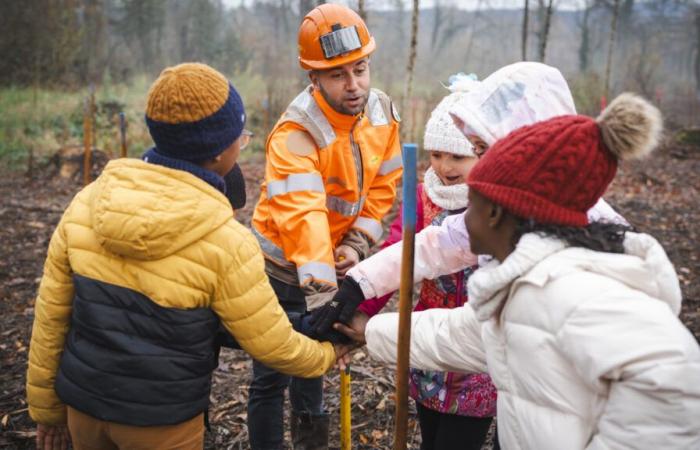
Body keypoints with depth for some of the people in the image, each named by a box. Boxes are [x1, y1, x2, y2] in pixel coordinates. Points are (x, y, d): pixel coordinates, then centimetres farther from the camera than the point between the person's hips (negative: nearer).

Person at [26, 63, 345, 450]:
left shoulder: (87, 202, -9)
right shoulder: (225, 242, -22)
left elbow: (50, 315, -1)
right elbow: (273, 345, -12)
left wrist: (45, 406, 12)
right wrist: (327, 354, 9)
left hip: (82, 402, 4)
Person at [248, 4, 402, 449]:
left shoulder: (383, 112, -10)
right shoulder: (296, 133, -31)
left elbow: (381, 187, -1)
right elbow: (302, 216, -43)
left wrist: (356, 245, -11)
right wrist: (323, 289, -52)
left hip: (334, 259, 6)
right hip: (285, 269, -6)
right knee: (273, 376, 1)